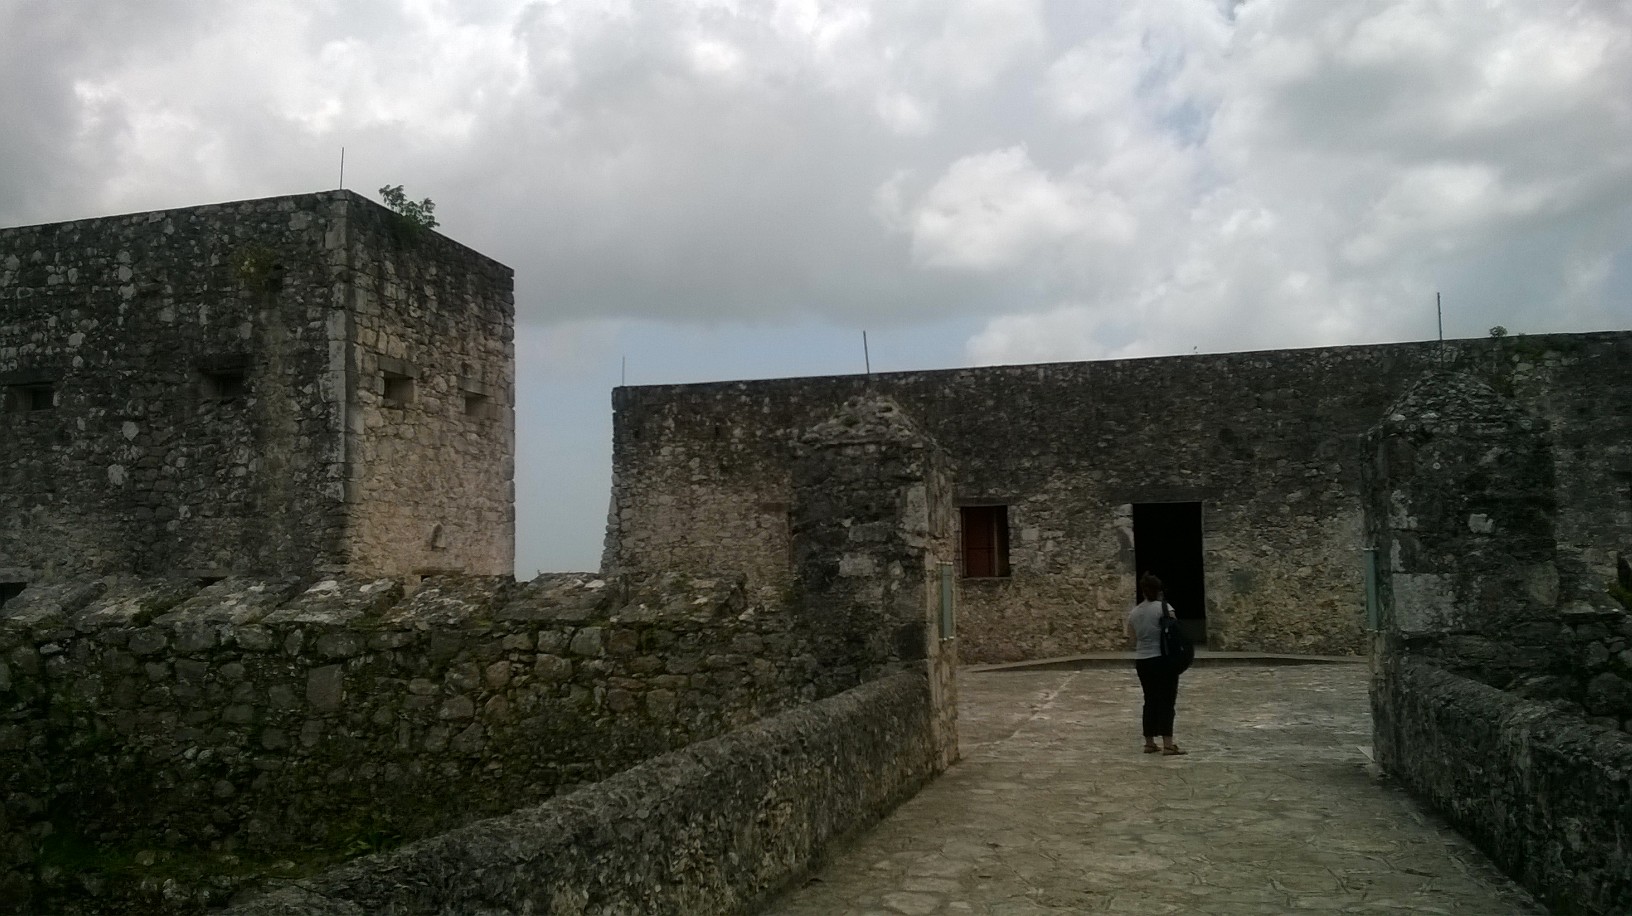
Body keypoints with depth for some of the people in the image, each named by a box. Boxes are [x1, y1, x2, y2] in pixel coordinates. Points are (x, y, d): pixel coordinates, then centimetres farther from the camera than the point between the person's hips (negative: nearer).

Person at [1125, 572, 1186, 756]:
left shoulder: (1134, 612, 8)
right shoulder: (1164, 608, -8)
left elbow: (1132, 637, 12)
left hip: (1142, 661, 5)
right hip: (1163, 660, -5)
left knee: (1150, 701, 13)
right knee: (1166, 702, -3)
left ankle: (1149, 743, 16)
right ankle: (1168, 745, -7)